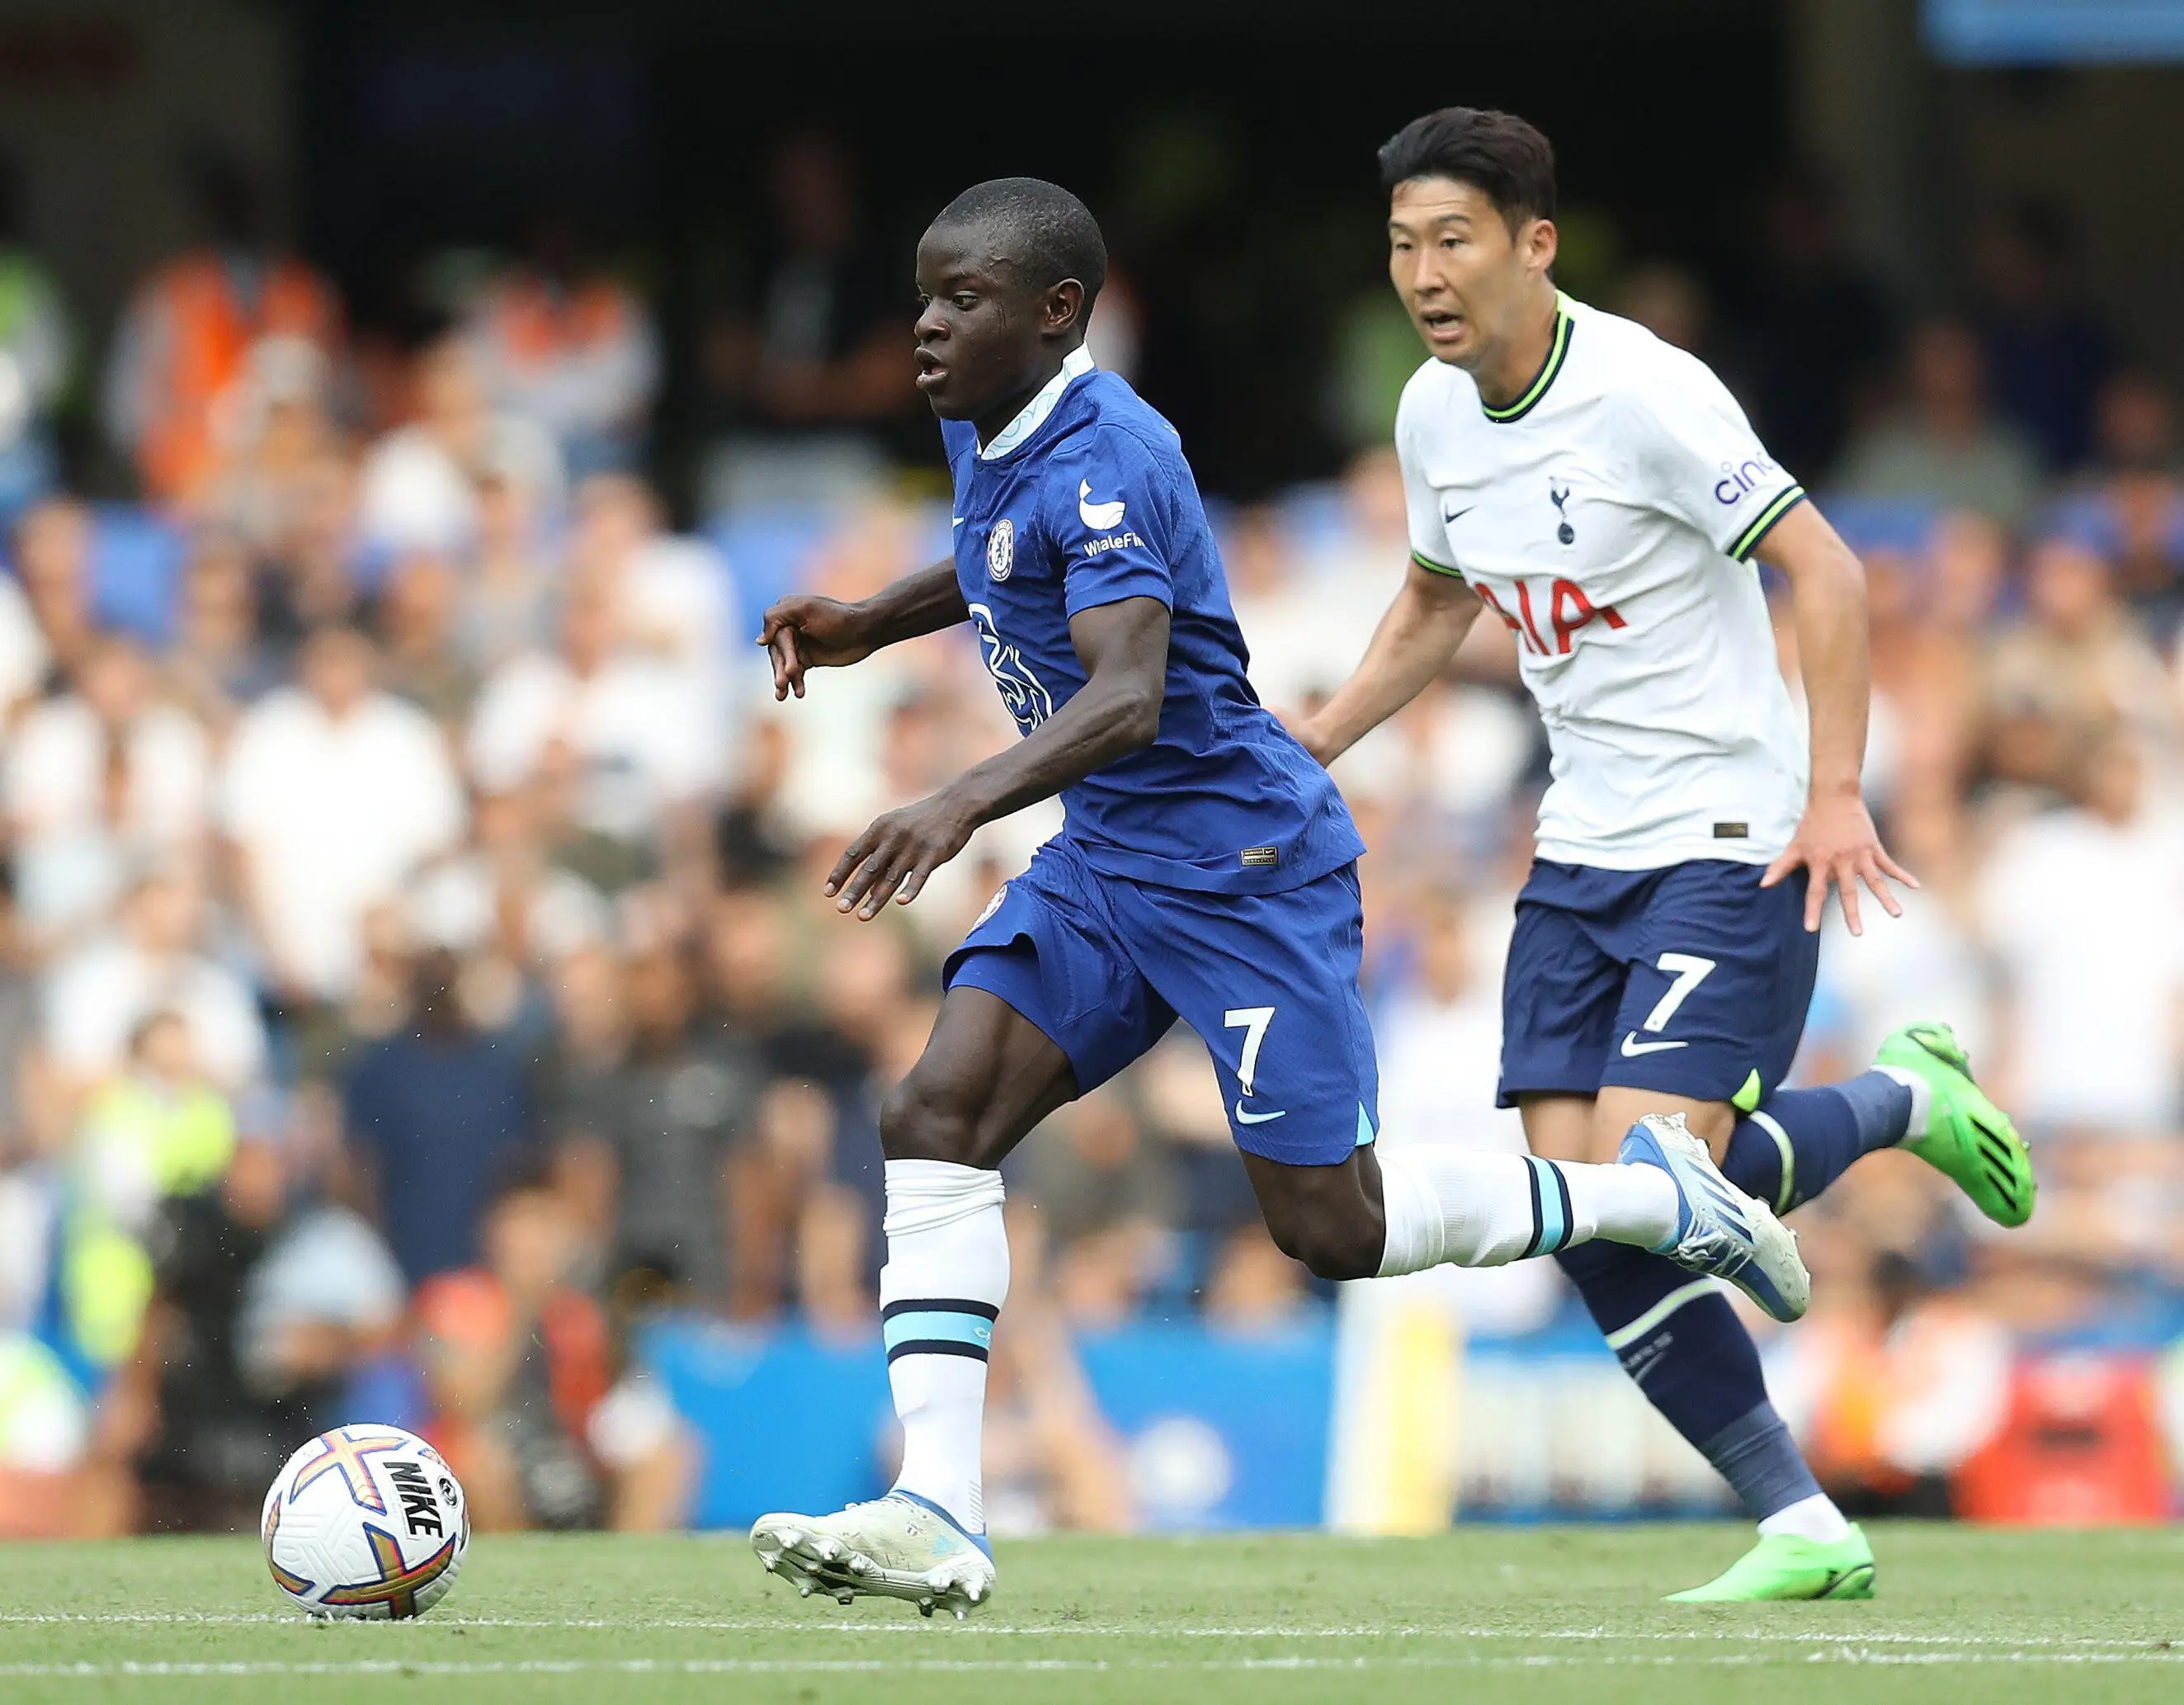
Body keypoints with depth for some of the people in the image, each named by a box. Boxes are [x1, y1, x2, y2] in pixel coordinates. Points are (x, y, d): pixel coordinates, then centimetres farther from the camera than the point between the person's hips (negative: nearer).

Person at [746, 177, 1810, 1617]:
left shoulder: (1104, 461, -23)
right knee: (935, 1119, -10)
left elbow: (1127, 695, -37)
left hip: (1247, 869, -9)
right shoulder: (985, 433, 6)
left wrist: (965, 805, -50)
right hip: (1103, 866, 9)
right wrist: (866, 626, 16)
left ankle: (1656, 1196, 18)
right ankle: (937, 1521, -14)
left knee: (1333, 1229, -4)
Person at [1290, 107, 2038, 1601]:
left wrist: (1835, 793, -25)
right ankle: (1805, 1530, 3)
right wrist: (1306, 750, 16)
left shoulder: (1643, 393, -17)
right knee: (1582, 1220, -5)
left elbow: (1826, 571, -19)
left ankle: (1901, 1102, 9)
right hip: (1583, 851, 7)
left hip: (1732, 844, -7)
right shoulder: (1435, 417, 6)